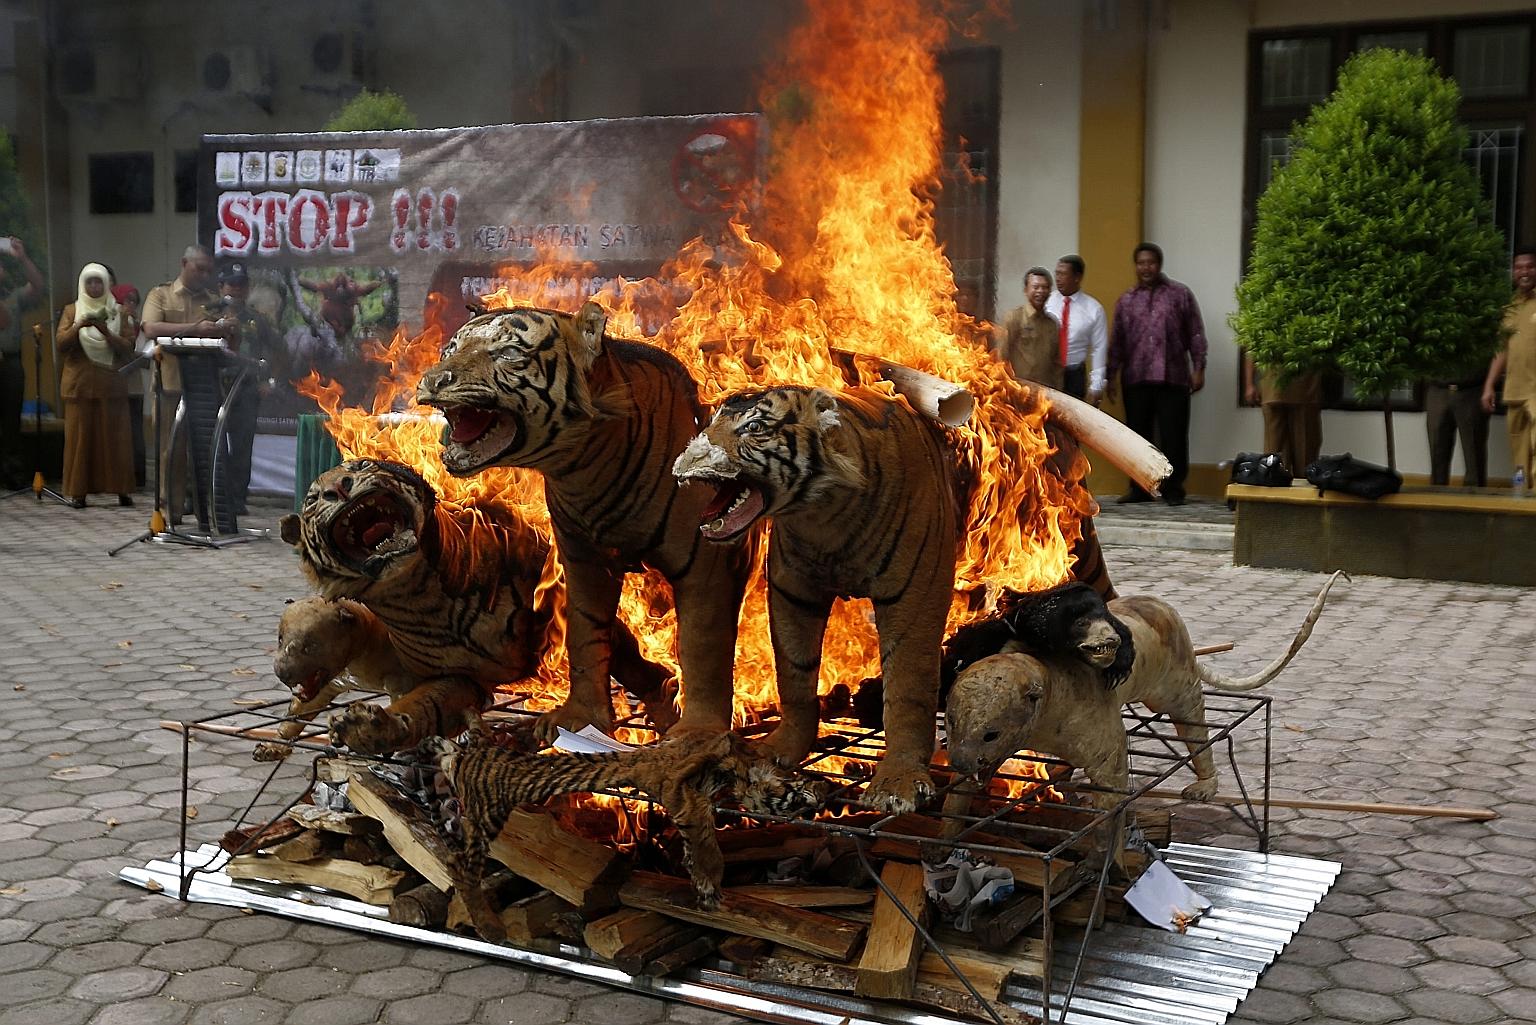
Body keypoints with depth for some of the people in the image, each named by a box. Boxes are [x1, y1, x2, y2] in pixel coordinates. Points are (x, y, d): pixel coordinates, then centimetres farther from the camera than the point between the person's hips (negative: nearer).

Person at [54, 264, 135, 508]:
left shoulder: (117, 312, 10)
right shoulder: (72, 310, 10)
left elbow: (128, 347, 1)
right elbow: (60, 342, -1)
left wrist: (106, 332, -14)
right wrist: (79, 326, -18)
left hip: (111, 384, 0)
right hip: (80, 384, 0)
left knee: (115, 436, -2)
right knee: (80, 436, -3)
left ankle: (121, 490, 1)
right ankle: (78, 491, -2)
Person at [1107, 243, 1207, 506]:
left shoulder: (1180, 294, 7)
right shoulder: (1126, 301, 13)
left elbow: (1196, 334, 5)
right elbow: (1117, 341, 12)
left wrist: (1198, 368, -1)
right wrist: (1110, 375, 7)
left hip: (1173, 378, -2)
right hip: (1136, 379, 2)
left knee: (1173, 437, -1)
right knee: (1138, 435, 5)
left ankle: (1173, 489, 8)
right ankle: (1140, 488, 14)